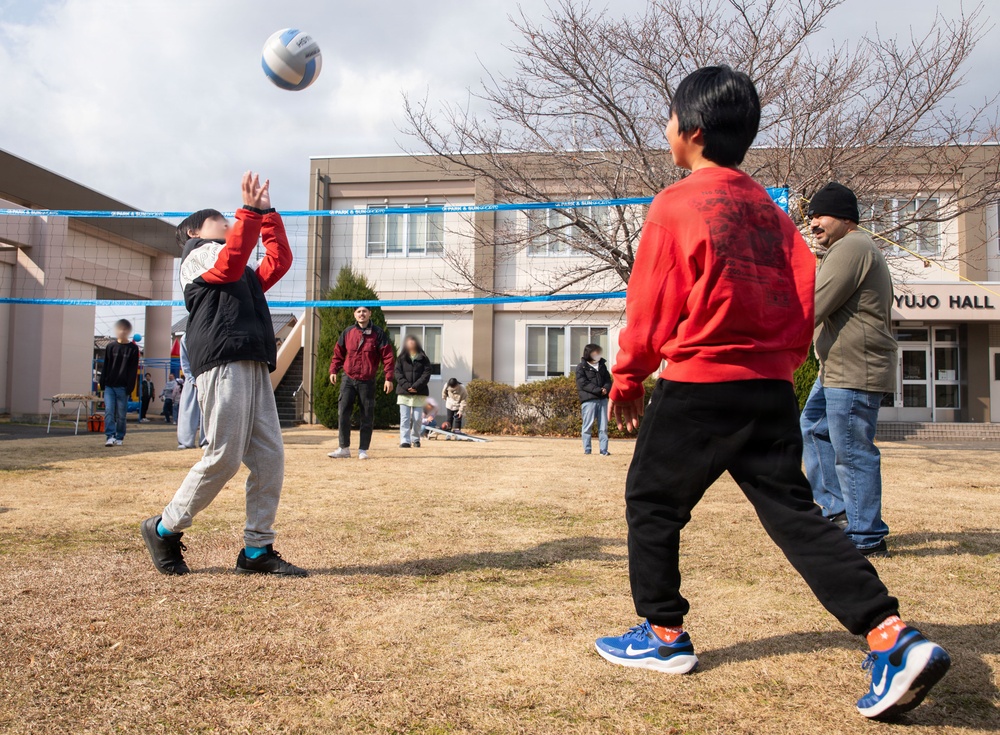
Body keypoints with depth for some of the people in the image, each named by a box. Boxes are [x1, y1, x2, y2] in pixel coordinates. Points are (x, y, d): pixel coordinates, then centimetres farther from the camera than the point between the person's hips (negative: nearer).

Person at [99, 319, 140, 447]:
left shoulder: (133, 349, 1)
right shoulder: (110, 347, 8)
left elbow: (133, 370, -2)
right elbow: (105, 366, 10)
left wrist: (130, 387, -8)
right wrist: (101, 382, 4)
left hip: (122, 387, -2)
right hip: (109, 385, 2)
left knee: (121, 414, 3)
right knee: (109, 411, -9)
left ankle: (119, 438, 14)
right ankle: (110, 436, -9)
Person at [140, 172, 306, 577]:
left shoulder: (245, 274, 32)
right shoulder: (197, 254, 9)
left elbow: (279, 261, 26)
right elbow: (229, 263, -12)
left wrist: (267, 214, 24)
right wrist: (250, 211, -12)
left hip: (254, 367, 8)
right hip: (222, 363, -8)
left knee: (270, 458, 1)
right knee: (224, 457, -10)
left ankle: (257, 550, 6)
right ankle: (164, 529, 9)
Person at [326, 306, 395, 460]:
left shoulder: (378, 334, -1)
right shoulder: (347, 333, 6)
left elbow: (388, 356, -3)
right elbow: (338, 353, 14)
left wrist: (388, 378, -10)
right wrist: (333, 370, 3)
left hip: (367, 381, -2)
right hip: (348, 380, 2)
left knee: (367, 417, 3)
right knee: (343, 413, -4)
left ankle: (363, 450, 12)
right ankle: (344, 448, 4)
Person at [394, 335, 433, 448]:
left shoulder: (423, 358, 8)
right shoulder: (401, 358, 10)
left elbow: (427, 374, -1)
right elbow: (398, 374, 1)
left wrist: (416, 386, -13)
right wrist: (406, 386, -14)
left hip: (419, 392, 0)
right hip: (404, 392, 0)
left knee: (418, 418, 2)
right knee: (405, 418, -4)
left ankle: (415, 439, 14)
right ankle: (405, 441, -6)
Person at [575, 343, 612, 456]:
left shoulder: (602, 366, 18)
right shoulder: (581, 367, 1)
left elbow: (608, 380, 15)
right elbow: (583, 383, -9)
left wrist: (606, 389, -9)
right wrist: (599, 390, -17)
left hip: (602, 399, 5)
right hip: (589, 400, -5)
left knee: (603, 426, 3)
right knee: (588, 426, -2)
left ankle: (604, 450, 5)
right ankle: (587, 450, 4)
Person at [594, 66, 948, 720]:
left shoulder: (675, 205, -7)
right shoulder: (769, 209, 12)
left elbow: (650, 305, -6)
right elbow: (805, 292, 10)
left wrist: (627, 379, 6)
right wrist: (780, 363, 19)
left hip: (698, 386, -6)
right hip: (772, 390, 6)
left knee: (651, 502, 12)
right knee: (793, 511, 9)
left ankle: (663, 635, 20)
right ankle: (894, 637, 0)